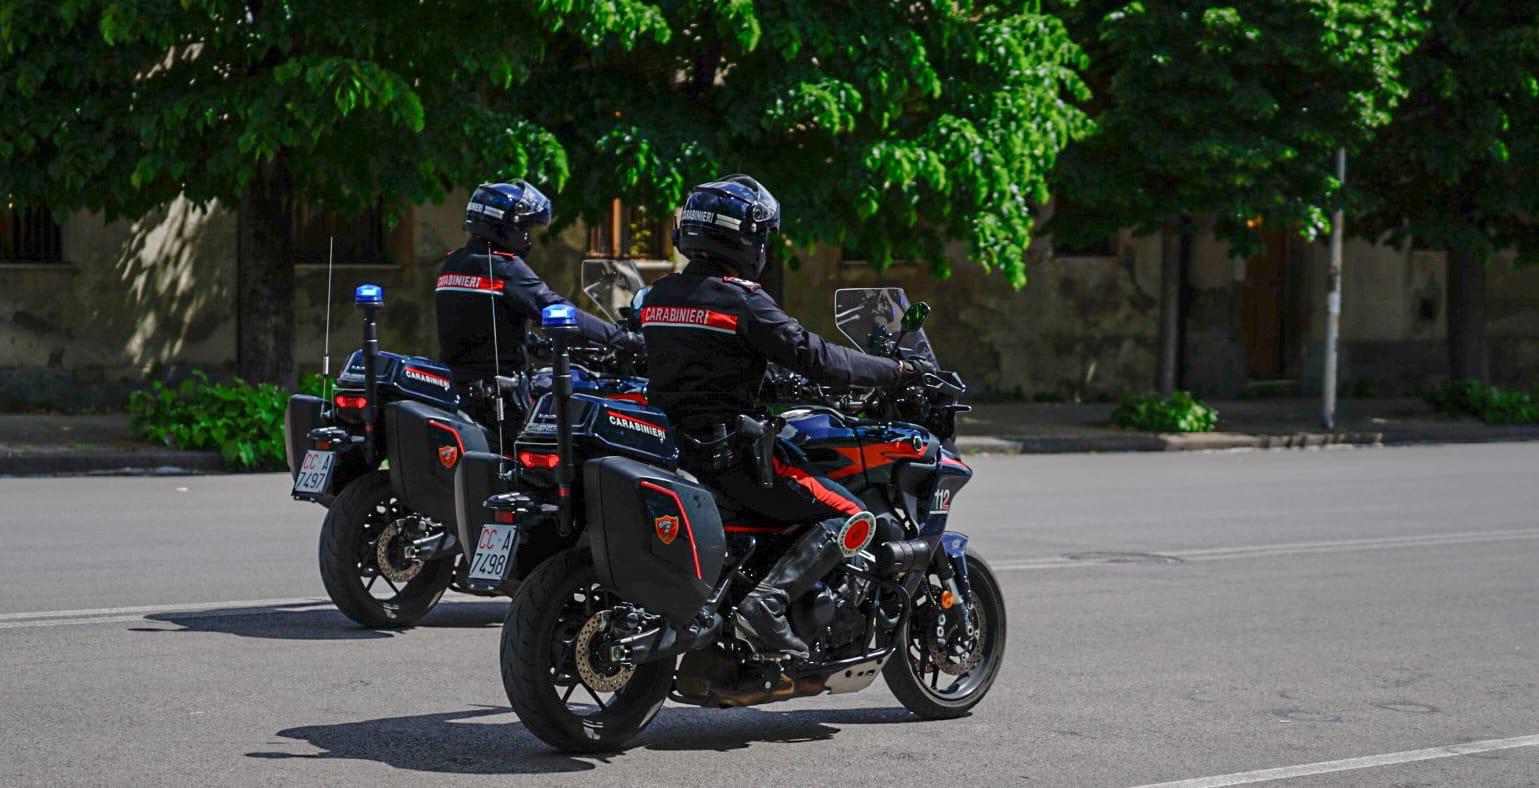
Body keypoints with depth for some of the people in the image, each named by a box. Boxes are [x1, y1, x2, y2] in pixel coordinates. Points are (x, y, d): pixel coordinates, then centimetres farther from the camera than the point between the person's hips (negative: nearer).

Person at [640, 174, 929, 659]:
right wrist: (896, 370, -2)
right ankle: (767, 603, -19)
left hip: (671, 442, 8)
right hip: (729, 450, -8)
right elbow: (814, 357, -12)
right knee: (849, 516, -4)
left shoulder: (657, 296, 10)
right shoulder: (742, 301, -13)